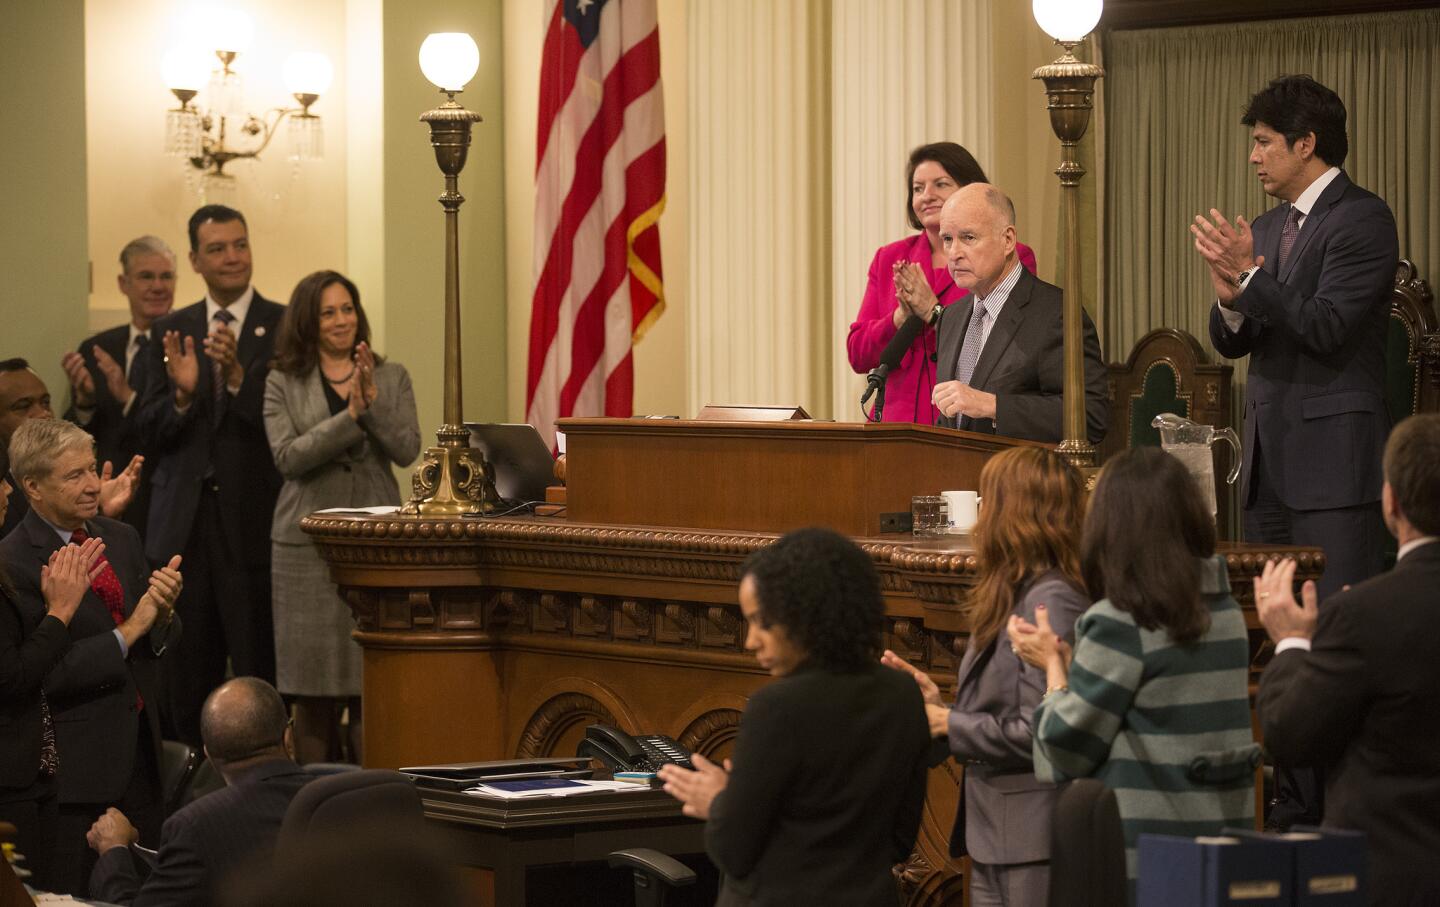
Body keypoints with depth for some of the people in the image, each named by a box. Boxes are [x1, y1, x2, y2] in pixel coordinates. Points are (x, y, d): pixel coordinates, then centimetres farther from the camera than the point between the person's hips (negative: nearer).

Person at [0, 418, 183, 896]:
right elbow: (40, 675, -19)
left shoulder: (121, 538, 9)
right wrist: (129, 631, -18)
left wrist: (162, 613, -10)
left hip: (140, 748, 6)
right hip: (75, 764, -6)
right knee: (75, 896, 1)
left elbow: (158, 643, 13)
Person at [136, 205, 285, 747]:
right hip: (183, 525, 4)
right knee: (185, 678, 7)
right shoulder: (171, 332, 11)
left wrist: (238, 375, -22)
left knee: (259, 674, -5)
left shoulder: (285, 326, 0)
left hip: (254, 520, -4)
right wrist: (181, 393, -12)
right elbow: (151, 435, 7)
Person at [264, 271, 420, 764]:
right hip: (308, 542, -1)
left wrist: (372, 403, -15)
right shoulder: (283, 385, 4)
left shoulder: (391, 377, 10)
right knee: (314, 689, 1)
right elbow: (288, 457, -8)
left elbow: (406, 450, -1)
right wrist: (349, 416, -16)